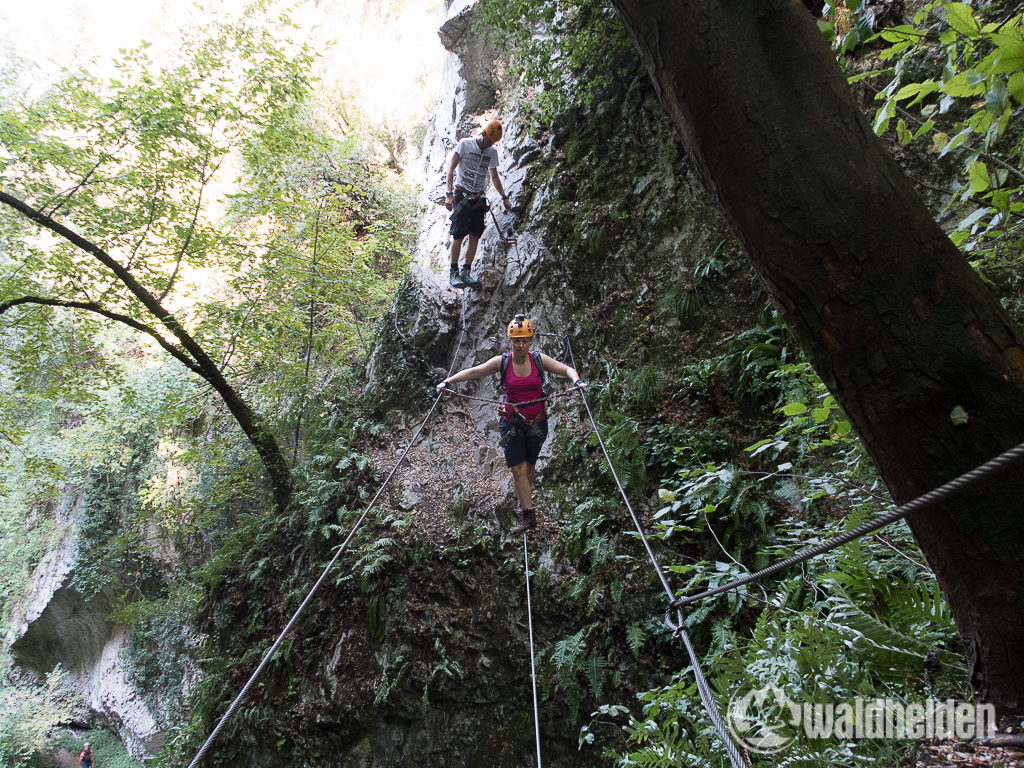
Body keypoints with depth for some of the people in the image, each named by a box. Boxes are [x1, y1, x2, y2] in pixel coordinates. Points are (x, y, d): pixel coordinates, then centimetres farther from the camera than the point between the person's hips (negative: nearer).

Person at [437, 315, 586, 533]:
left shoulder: (539, 359, -6)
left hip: (537, 422, 1)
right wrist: (448, 381, -15)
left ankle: (523, 506, 30)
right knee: (518, 469, -3)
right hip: (511, 423, -1)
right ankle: (529, 514, 5)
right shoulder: (502, 361, -7)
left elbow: (566, 369, -3)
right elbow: (474, 371, -6)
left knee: (529, 466, 11)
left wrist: (577, 380, -23)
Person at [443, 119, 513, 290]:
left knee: (475, 236, 1)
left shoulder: (492, 152, 8)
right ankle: (453, 273, 1)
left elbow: (494, 177, 19)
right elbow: (451, 169, -7)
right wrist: (449, 194, -16)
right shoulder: (465, 144, -5)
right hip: (462, 196, -5)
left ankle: (466, 272, 9)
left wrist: (504, 197, 12)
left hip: (479, 198, 5)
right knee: (458, 236, -7)